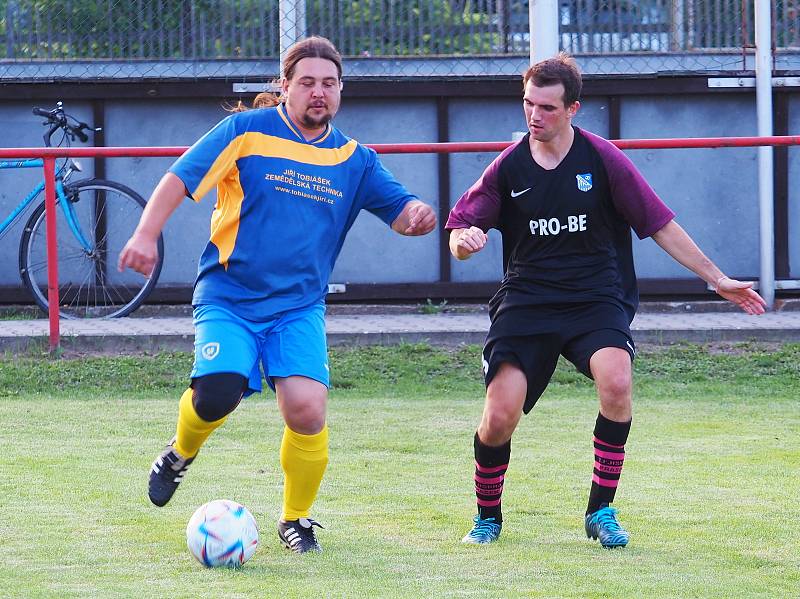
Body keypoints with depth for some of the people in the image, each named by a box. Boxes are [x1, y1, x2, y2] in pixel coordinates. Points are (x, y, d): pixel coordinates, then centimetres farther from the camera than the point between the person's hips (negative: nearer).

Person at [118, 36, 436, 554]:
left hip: (299, 307, 2)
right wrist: (146, 235, -20)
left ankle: (296, 519, 7)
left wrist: (416, 217, -17)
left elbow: (401, 213, 8)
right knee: (216, 396, -24)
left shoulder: (355, 160, 7)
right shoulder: (247, 132, -4)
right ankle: (181, 453, 14)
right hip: (228, 298, -2)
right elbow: (179, 180, -6)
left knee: (307, 409, -18)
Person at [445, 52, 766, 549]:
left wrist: (718, 279, 4)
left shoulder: (602, 159, -2)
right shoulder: (509, 168, 3)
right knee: (499, 417, -14)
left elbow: (660, 224, 3)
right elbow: (461, 230, 8)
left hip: (597, 300, -1)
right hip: (527, 299, 1)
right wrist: (464, 239, -18)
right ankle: (488, 516, 15)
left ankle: (602, 510, -14)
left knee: (616, 381, -31)